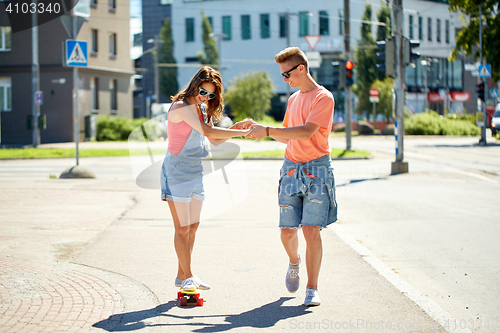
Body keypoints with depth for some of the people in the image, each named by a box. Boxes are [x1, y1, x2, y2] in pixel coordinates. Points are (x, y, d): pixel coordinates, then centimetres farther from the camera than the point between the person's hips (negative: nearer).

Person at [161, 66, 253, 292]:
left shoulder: (203, 109, 10)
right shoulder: (181, 107, -18)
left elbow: (214, 140, 14)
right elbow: (208, 131, -29)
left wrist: (236, 129, -3)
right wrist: (242, 133, -26)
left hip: (195, 171, 9)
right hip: (176, 169, -9)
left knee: (193, 225, 10)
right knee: (182, 227, -3)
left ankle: (182, 276, 18)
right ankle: (187, 276, 4)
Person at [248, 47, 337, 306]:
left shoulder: (323, 97, -7)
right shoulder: (293, 99, 18)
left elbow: (306, 132, -19)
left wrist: (268, 130, -21)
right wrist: (260, 128, 11)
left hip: (316, 168, -6)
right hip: (291, 168, 6)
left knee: (311, 230, -10)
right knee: (287, 231, 2)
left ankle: (312, 289, -2)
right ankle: (294, 262, 34)